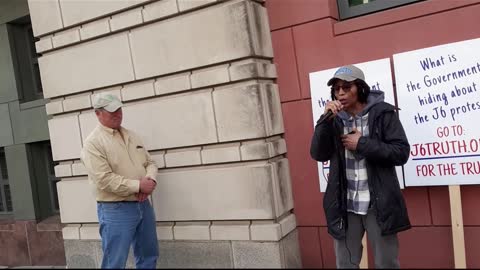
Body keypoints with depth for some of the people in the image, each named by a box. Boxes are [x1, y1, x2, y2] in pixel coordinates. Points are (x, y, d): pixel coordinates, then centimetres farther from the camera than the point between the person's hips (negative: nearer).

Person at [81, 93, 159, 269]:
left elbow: (150, 162, 13)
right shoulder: (93, 143, -11)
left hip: (144, 205, 7)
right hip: (116, 210, -7)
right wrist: (138, 185, -18)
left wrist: (150, 179, -10)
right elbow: (104, 180, -21)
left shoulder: (131, 135, 12)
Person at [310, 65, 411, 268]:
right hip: (345, 206, 3)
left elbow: (401, 153, -10)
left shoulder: (382, 113, -4)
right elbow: (318, 154, -4)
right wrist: (326, 119, -14)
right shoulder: (335, 119, 6)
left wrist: (362, 144, -14)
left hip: (379, 204, -3)